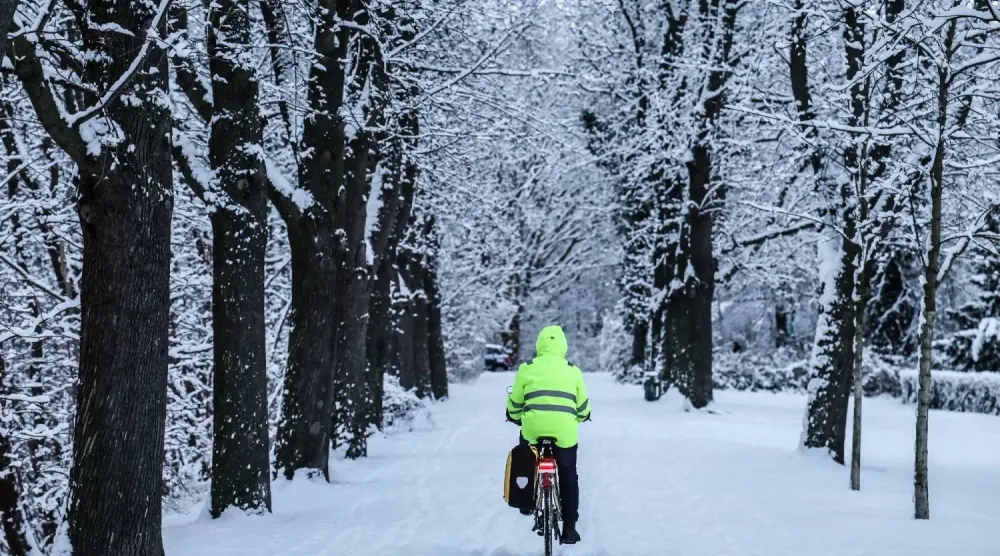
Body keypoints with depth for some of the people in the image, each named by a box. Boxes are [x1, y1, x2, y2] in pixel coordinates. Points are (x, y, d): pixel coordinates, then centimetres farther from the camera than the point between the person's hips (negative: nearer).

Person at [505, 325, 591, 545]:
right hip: (565, 432, 1)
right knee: (569, 478, 14)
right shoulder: (573, 371, 10)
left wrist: (516, 417, 36)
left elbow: (514, 403, 15)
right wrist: (577, 418, 39)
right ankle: (569, 527, 14)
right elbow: (583, 407, 17)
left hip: (533, 429, 0)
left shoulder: (526, 369, 7)